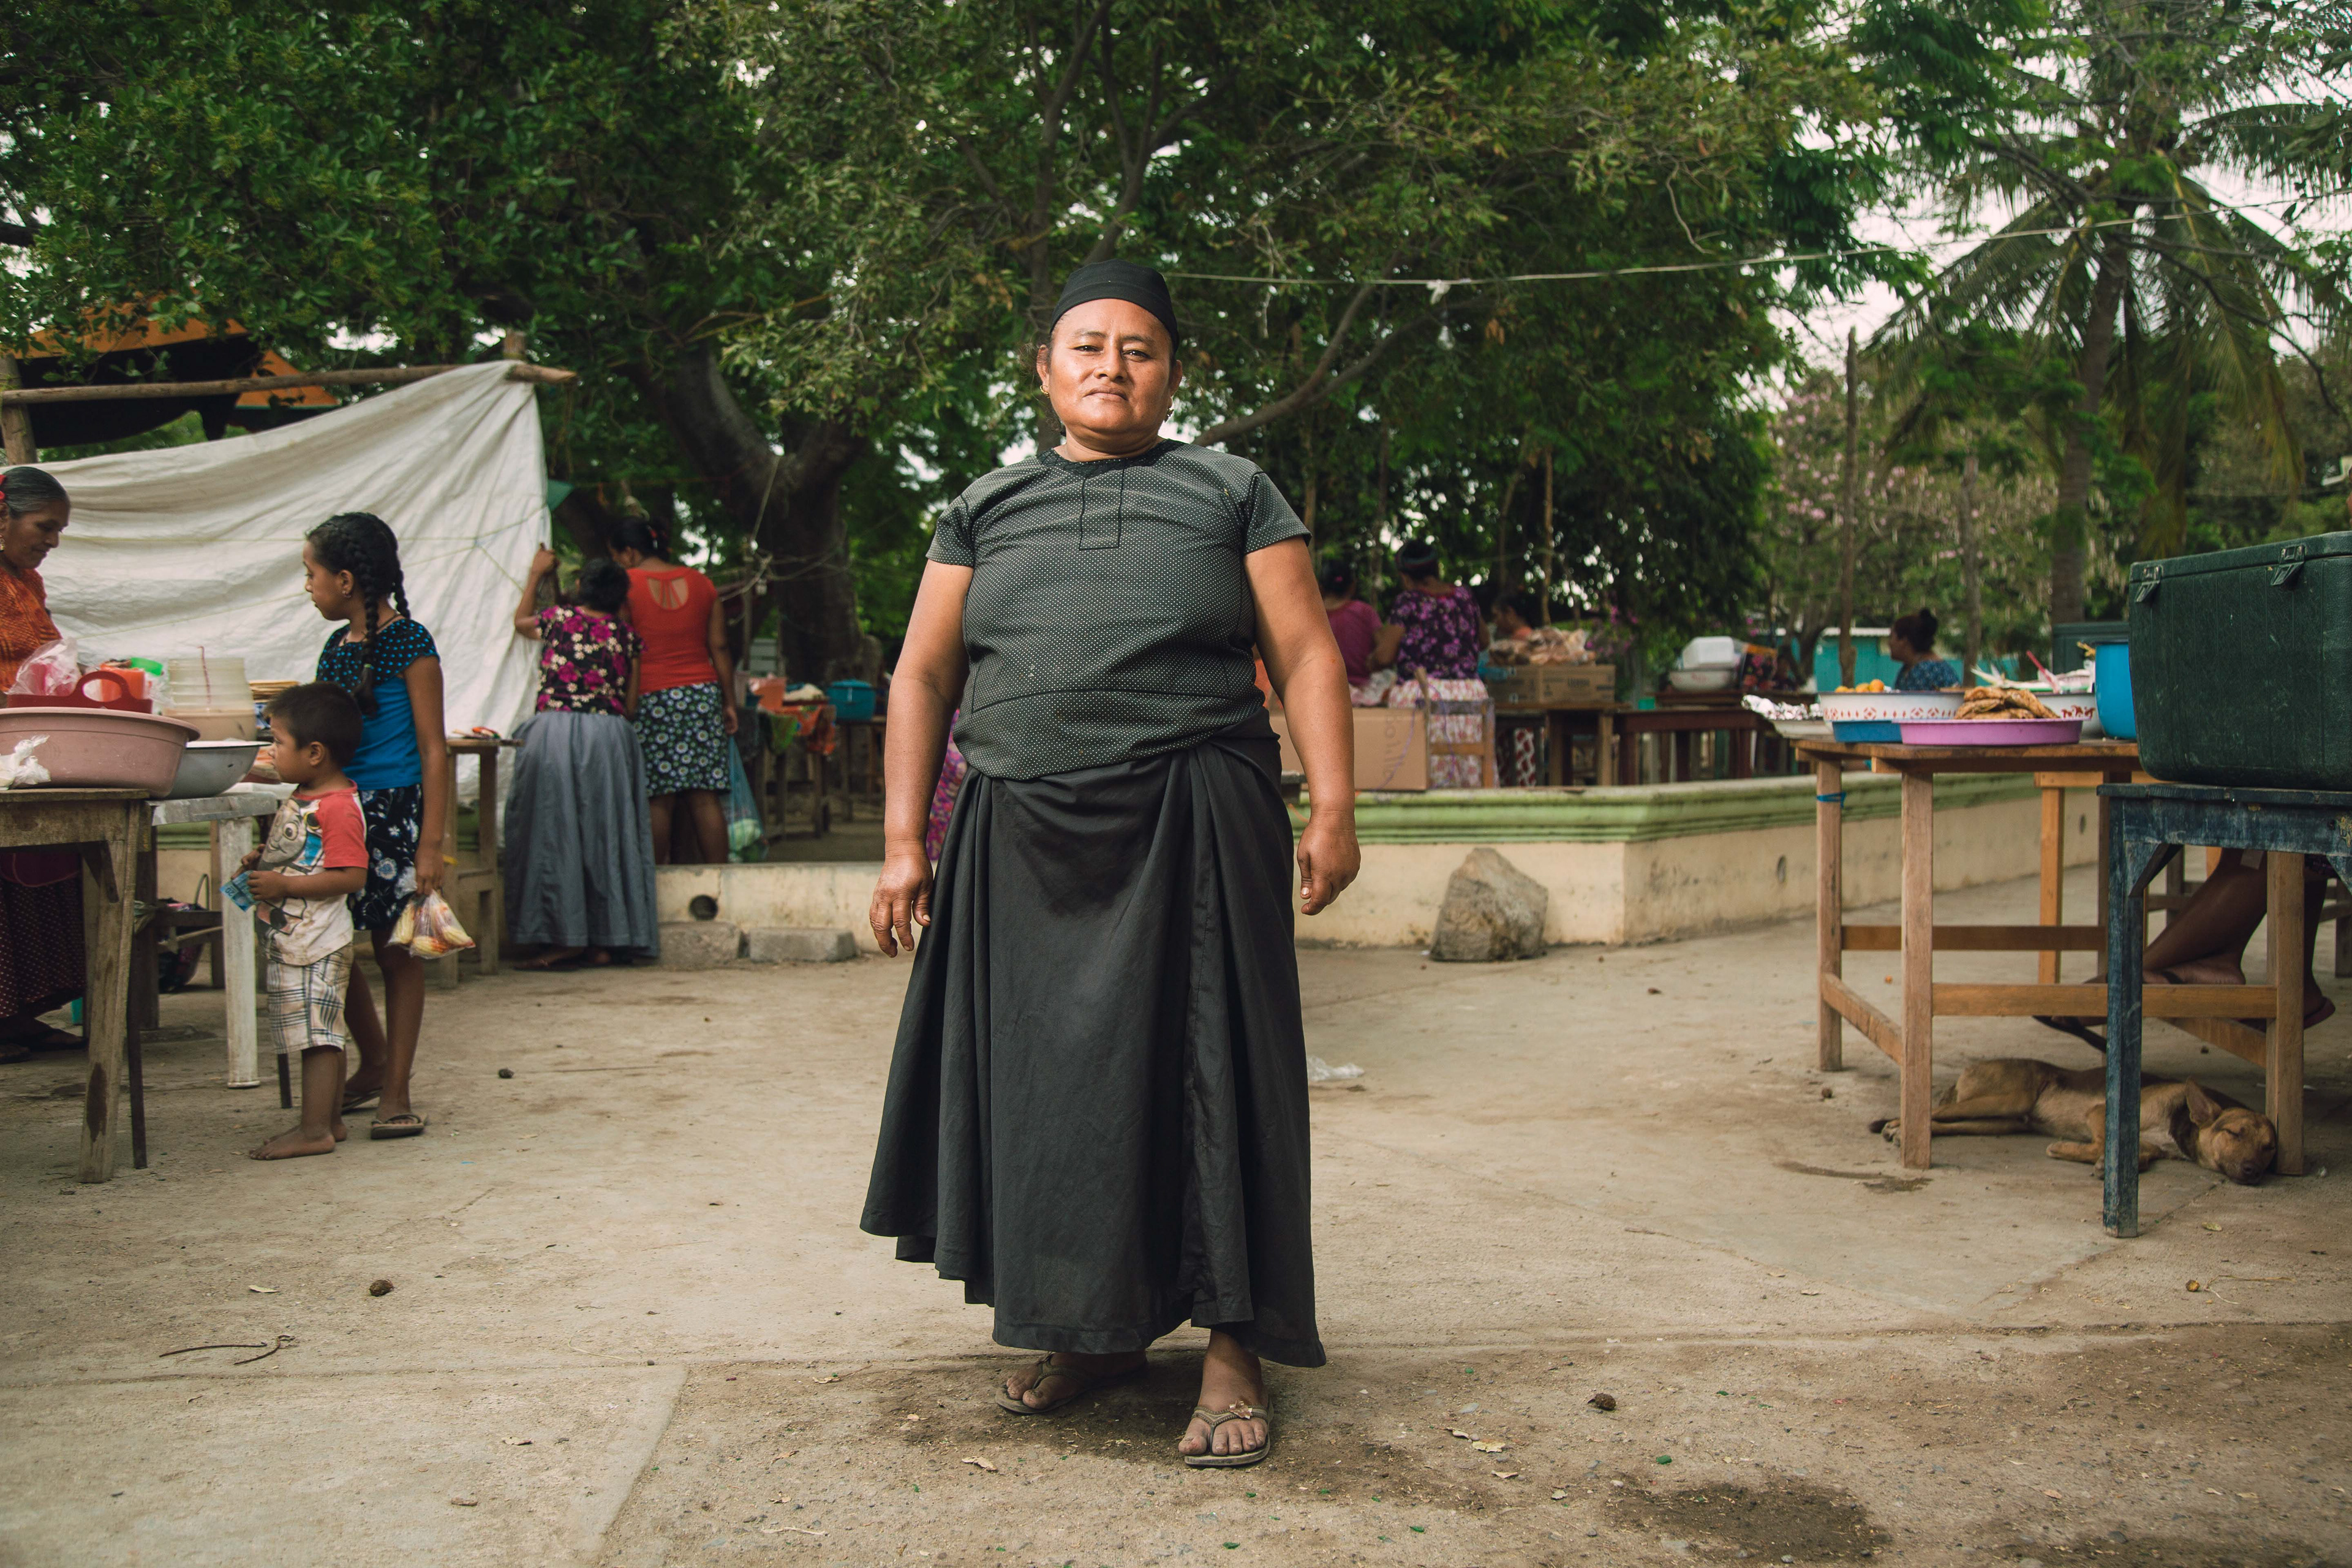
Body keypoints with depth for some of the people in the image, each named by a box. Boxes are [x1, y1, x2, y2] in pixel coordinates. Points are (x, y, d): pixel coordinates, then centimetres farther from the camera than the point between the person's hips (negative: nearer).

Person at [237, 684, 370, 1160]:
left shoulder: (338, 808, -19)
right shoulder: (302, 799, 13)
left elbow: (351, 876, -24)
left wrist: (283, 885, -22)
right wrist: (264, 861, 9)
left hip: (318, 942, -10)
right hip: (291, 938, 10)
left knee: (316, 1032, -6)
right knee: (320, 1034, 14)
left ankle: (314, 1130, -2)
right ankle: (330, 1120, 22)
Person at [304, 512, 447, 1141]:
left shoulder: (408, 643, -9)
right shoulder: (337, 645, 13)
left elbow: (433, 750, -12)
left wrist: (431, 845, -16)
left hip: (395, 811, -7)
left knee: (396, 949, 0)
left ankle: (395, 1092, 8)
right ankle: (374, 1064, 28)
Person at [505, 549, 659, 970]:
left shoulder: (559, 619, 3)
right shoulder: (626, 636, 6)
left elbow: (520, 621, 27)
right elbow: (631, 705, 8)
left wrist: (536, 574, 38)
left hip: (555, 730, -2)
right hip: (609, 735, 2)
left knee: (556, 833, 2)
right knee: (604, 834, 8)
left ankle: (565, 939, -1)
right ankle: (604, 940, 10)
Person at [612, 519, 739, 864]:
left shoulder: (625, 585, 0)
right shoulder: (700, 582, 11)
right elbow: (719, 647, 10)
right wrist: (729, 703, 13)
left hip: (650, 697, -3)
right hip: (703, 693, 3)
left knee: (659, 799, 0)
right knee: (706, 797, 2)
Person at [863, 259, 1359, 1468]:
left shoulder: (1230, 493, 8)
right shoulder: (986, 509, 14)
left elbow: (1306, 654, 3)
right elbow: (923, 677, 13)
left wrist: (1332, 805, -8)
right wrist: (905, 842, 6)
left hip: (1191, 834, -3)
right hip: (1025, 846, 3)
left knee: (1198, 1071, -2)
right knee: (1047, 1077, 8)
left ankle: (1231, 1347, 9)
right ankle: (1096, 1328, 25)